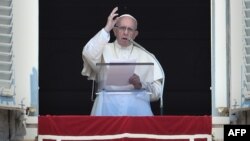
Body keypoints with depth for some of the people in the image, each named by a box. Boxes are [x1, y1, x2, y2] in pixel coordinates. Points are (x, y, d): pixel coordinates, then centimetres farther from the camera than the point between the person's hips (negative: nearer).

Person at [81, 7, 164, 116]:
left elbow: (157, 92, 11)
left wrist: (140, 85, -10)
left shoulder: (146, 56, 17)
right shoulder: (104, 50, 16)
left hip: (136, 99, 1)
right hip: (108, 99, 0)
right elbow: (88, 54, -9)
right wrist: (106, 29, -4)